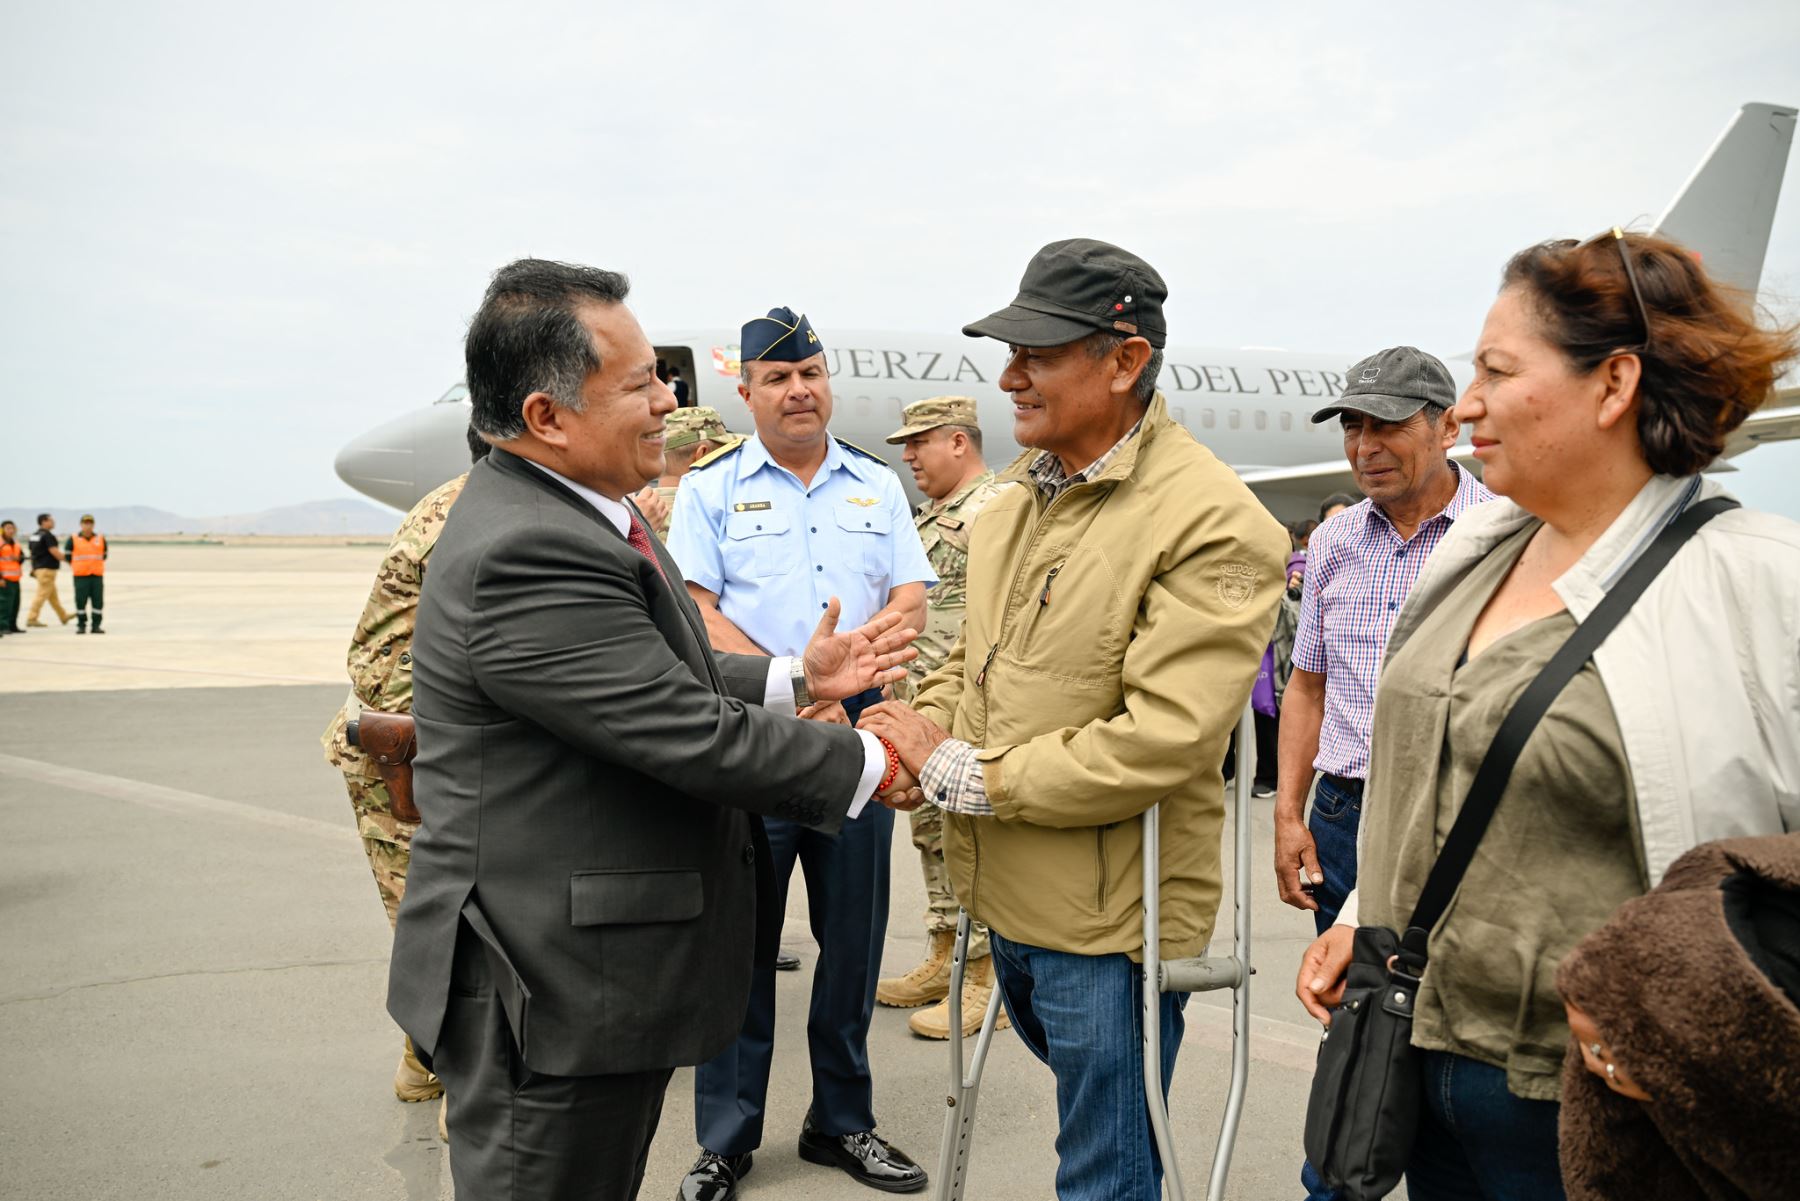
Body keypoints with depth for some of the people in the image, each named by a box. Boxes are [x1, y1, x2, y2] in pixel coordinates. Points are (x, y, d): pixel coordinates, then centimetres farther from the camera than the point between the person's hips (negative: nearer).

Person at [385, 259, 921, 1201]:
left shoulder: (576, 513, 8)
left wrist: (797, 679, 6)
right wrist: (871, 764, -14)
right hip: (549, 988, -10)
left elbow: (662, 679, 15)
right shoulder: (523, 557, -26)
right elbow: (693, 736, -25)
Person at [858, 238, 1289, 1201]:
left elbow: (1160, 743, -27)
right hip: (1007, 896, 8)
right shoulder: (1020, 495, 7)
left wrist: (962, 774, -20)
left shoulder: (1212, 523, -20)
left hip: (1109, 915, -7)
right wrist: (916, 730, -6)